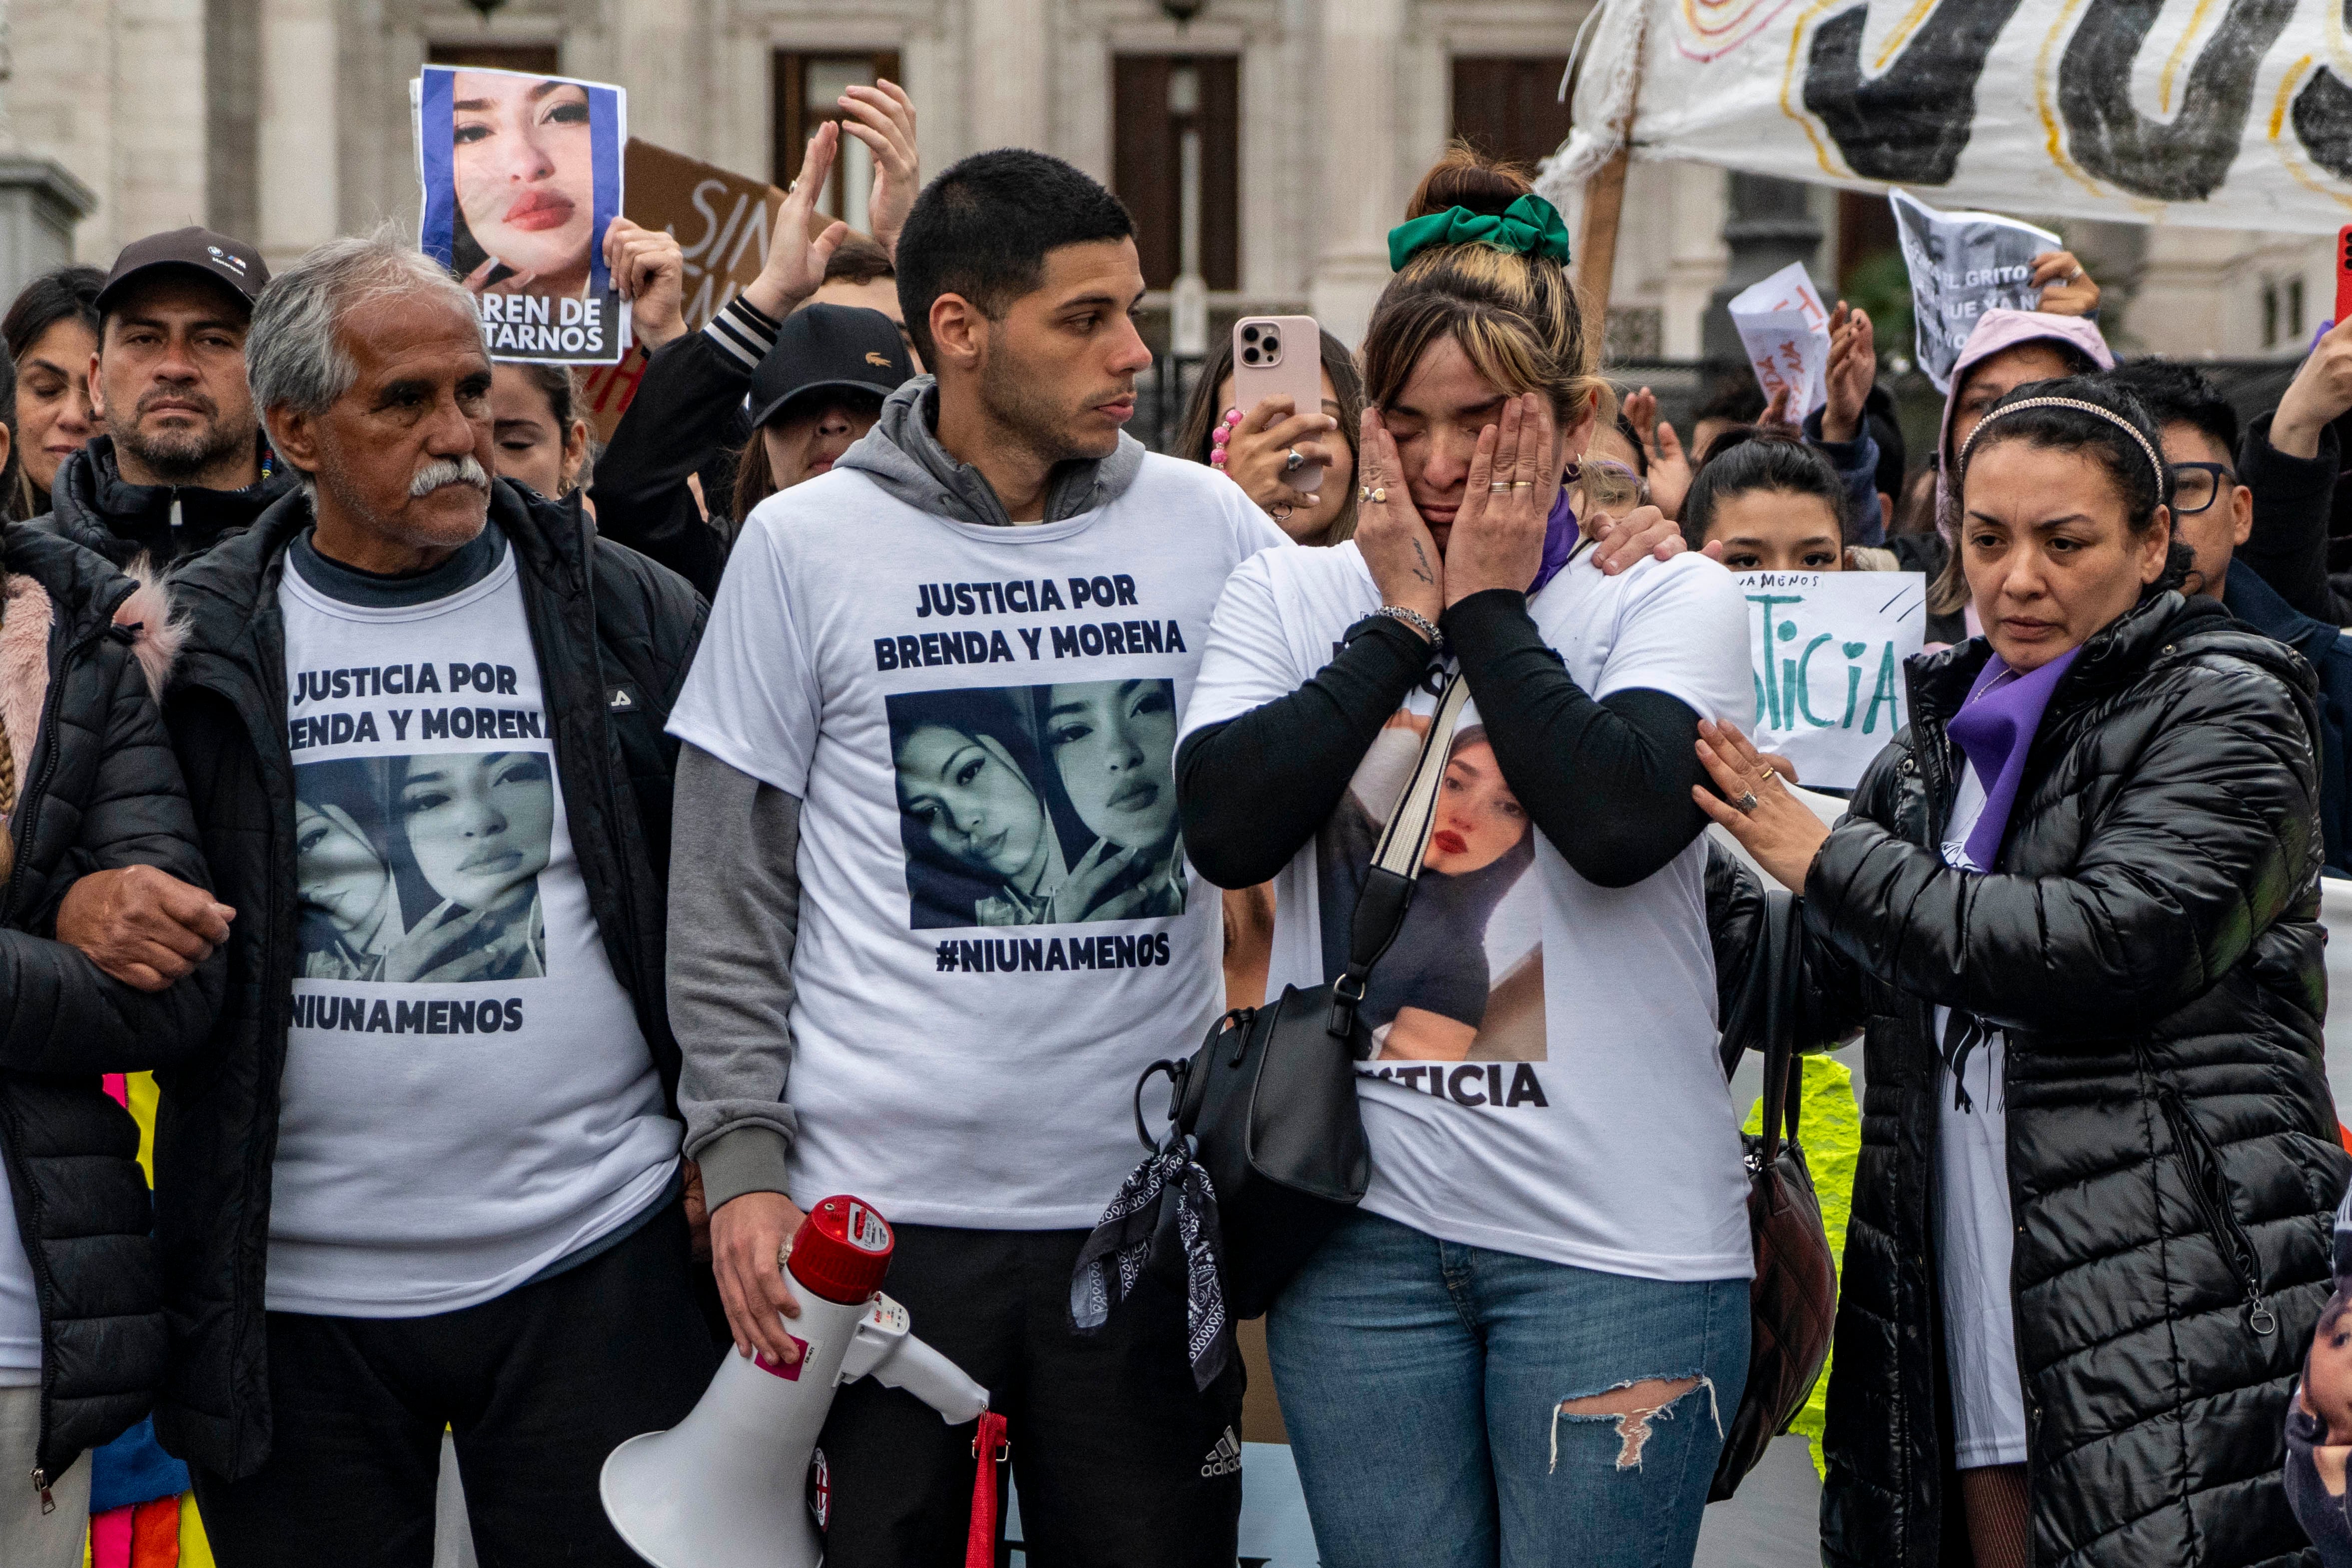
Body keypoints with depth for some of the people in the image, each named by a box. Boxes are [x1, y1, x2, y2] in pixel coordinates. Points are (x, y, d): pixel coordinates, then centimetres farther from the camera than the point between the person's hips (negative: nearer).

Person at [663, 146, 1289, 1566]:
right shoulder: (808, 545, -1)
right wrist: (743, 1157, -5)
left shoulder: (1206, 526, 4)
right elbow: (729, 894, 1)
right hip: (880, 1206, -2)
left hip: (1144, 1197, 2)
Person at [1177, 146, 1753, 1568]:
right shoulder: (1290, 596, 7)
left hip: (1615, 1236, -2)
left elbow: (1621, 821, -19)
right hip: (1365, 1227, 2)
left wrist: (1489, 609, -9)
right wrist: (1401, 621, -7)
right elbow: (1225, 828, -8)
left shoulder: (1674, 601, 0)